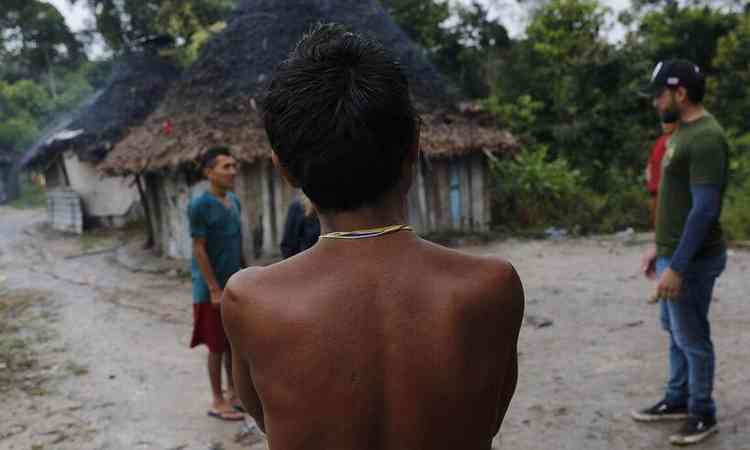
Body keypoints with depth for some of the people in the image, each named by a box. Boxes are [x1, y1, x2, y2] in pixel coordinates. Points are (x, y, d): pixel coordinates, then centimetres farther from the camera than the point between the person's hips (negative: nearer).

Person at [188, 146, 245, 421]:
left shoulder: (234, 201, 7)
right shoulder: (200, 205, -16)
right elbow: (199, 249, -17)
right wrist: (214, 289, -19)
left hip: (236, 285, 7)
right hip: (213, 288, -7)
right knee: (217, 346, 2)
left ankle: (233, 390, 30)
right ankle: (217, 401, 15)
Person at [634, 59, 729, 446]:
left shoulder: (705, 138, -20)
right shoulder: (683, 132, 11)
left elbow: (704, 209, -24)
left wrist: (677, 266, -25)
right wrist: (659, 246, 20)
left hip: (692, 258, -10)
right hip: (674, 252, 10)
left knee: (692, 338, 4)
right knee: (675, 332, 19)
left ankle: (702, 414, 20)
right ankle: (678, 400, 34)